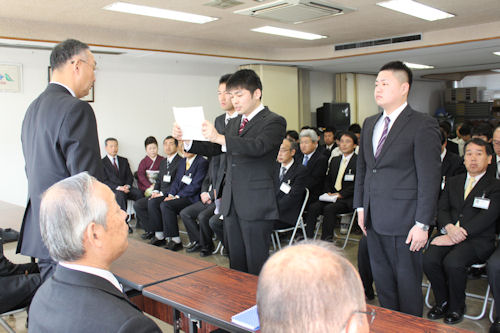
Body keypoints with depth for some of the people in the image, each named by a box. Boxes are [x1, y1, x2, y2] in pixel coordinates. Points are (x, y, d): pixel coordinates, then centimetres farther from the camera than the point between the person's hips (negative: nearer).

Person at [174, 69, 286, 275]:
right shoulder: (233, 123, 18)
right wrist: (186, 139, 0)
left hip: (256, 205, -7)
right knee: (236, 263, 14)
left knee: (256, 265, -1)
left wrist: (220, 138, -36)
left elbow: (258, 146, -24)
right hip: (231, 204, 7)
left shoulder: (274, 122, -7)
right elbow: (213, 149, 17)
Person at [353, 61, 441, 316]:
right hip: (374, 219, 7)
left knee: (407, 282, 8)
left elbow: (429, 178, -13)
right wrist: (361, 207, 12)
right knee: (382, 280, 17)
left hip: (403, 221, -6)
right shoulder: (369, 124, 12)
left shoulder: (423, 125, -10)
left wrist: (422, 224, -15)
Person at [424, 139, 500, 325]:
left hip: (478, 240, -4)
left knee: (453, 262, -32)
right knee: (429, 259, -25)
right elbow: (442, 209, 9)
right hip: (451, 234, 4)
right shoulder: (453, 182, 19)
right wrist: (449, 227, -14)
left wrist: (458, 234, -19)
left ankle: (456, 307, -5)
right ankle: (442, 302, 0)